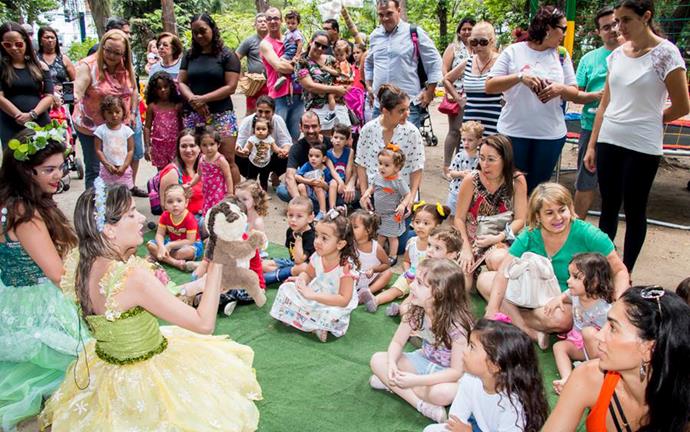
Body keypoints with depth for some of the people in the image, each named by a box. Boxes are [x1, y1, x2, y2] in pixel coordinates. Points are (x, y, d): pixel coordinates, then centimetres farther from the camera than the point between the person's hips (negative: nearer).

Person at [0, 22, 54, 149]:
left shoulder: (40, 67, 10)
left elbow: (49, 96, 4)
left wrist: (32, 115, -11)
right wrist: (20, 116, -14)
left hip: (40, 123, 1)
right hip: (11, 127, -1)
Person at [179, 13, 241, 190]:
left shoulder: (227, 55, 0)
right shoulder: (189, 56, 14)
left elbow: (231, 87, -8)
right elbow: (181, 83, 10)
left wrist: (203, 98, -14)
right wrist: (192, 99, -12)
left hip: (220, 115, -4)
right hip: (192, 115, 4)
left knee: (227, 160, -7)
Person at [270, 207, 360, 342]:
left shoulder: (346, 266, -27)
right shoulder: (317, 257, -9)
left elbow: (344, 300, -31)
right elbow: (308, 274, 11)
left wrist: (313, 295, -34)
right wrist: (301, 280, -16)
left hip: (335, 305, -6)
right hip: (316, 297, 6)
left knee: (333, 316, -37)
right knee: (286, 288, -5)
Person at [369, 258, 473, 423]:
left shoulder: (458, 324, -30)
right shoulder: (416, 310, -14)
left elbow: (457, 371, -27)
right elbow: (397, 342, -5)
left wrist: (416, 380, -34)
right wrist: (391, 365, -28)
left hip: (448, 374, -5)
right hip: (423, 361, 5)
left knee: (442, 393, -39)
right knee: (377, 360, -13)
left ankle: (392, 384, -14)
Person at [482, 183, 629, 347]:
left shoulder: (588, 235, -16)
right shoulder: (529, 236, -9)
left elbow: (620, 272, -9)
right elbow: (503, 272, -14)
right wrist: (493, 309, -26)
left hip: (570, 302, -4)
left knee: (558, 318, -40)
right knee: (484, 279, -11)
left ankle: (510, 314, -11)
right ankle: (529, 332, -20)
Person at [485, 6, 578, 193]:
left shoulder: (561, 54, 8)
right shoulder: (513, 51, -2)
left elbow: (574, 92, 10)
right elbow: (489, 86, -6)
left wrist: (561, 89, -13)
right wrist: (520, 76, -21)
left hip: (551, 134, 3)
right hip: (513, 132, -3)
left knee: (537, 189, 9)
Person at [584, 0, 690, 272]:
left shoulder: (665, 53, -8)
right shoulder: (616, 55, 8)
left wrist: (647, 120, 8)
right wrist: (591, 145, 9)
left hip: (642, 147, -5)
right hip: (608, 141, 5)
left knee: (634, 211, 6)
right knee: (608, 206, 12)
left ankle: (625, 273, 18)